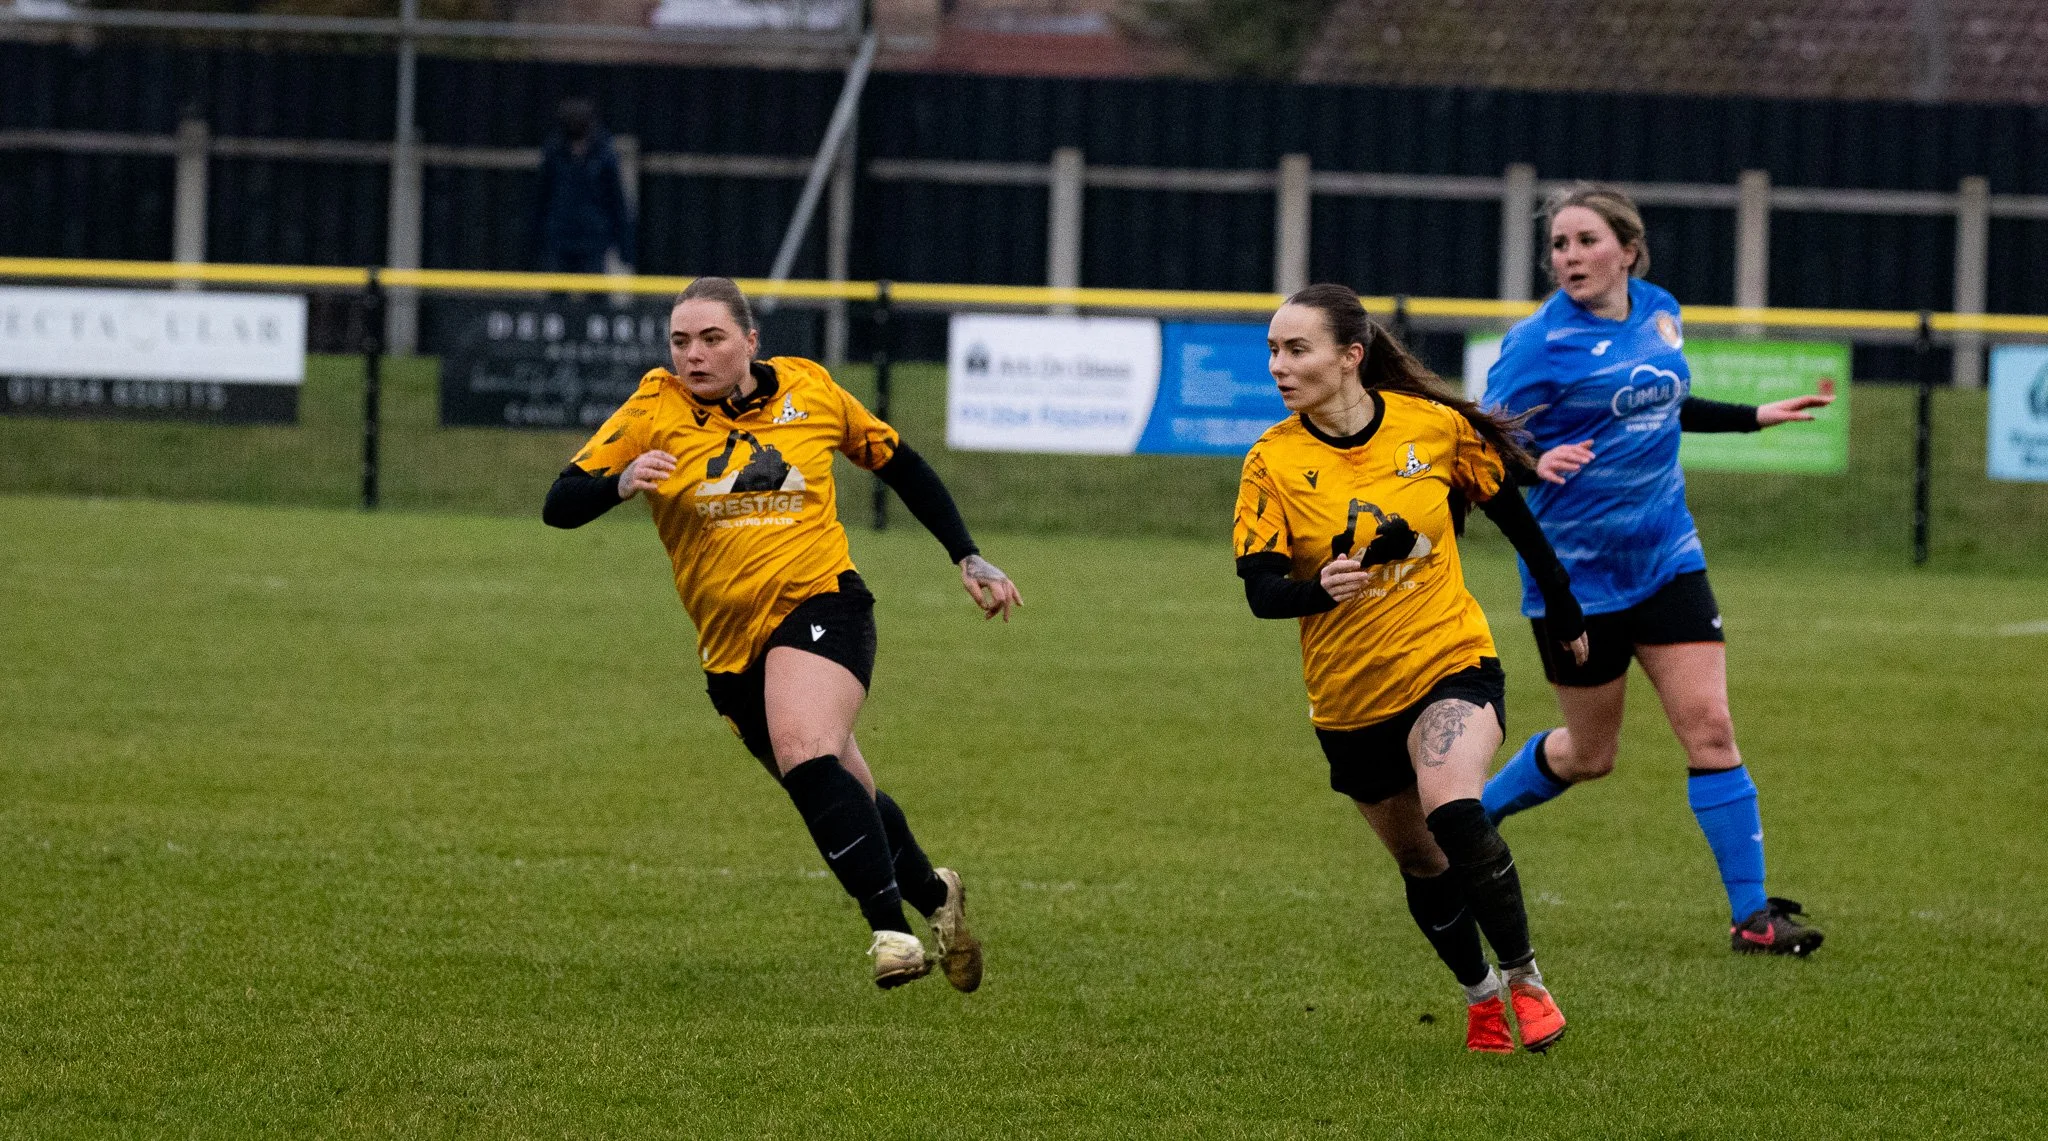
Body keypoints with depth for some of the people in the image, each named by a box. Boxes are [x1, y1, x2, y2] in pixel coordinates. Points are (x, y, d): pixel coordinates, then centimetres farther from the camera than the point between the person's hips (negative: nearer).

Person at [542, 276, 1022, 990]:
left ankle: (891, 927, -26)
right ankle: (933, 896, 38)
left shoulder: (810, 391, 2)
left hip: (820, 604, -3)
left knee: (806, 755, -29)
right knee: (847, 801, 10)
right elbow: (559, 507, -4)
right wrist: (620, 483, -25)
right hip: (731, 644, 3)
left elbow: (899, 465, 17)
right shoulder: (654, 410, 0)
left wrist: (968, 558, 13)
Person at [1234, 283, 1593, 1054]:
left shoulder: (1433, 427, -9)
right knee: (1423, 867, 15)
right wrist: (1321, 588, -37)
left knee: (1453, 815, -28)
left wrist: (1564, 614, 15)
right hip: (1351, 695, 3)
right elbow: (1260, 590, -15)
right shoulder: (1272, 463, -9)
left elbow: (1511, 513, 6)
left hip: (1451, 662, -3)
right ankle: (1479, 995, 41)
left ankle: (1525, 981, -10)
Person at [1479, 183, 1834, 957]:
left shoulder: (1659, 314, 4)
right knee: (1589, 754, 7)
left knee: (1709, 728, -5)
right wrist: (1532, 462, -38)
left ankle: (1751, 914, -2)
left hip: (1665, 558, 4)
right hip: (1574, 571, -4)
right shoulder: (1541, 341, -15)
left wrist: (1756, 417, 26)